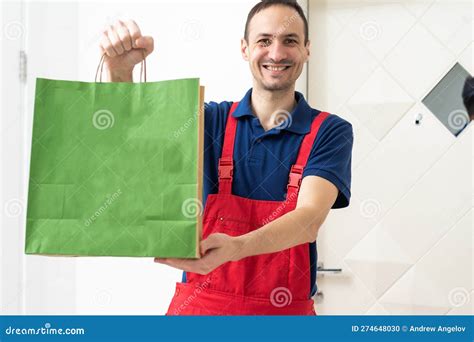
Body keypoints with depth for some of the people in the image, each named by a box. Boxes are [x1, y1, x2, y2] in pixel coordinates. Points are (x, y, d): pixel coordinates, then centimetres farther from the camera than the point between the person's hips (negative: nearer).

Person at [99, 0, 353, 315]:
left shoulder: (330, 131, -7)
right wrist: (120, 70, -36)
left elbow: (310, 218, -22)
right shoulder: (212, 119, -1)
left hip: (286, 310, -1)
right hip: (198, 304, 1)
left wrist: (236, 248, -39)